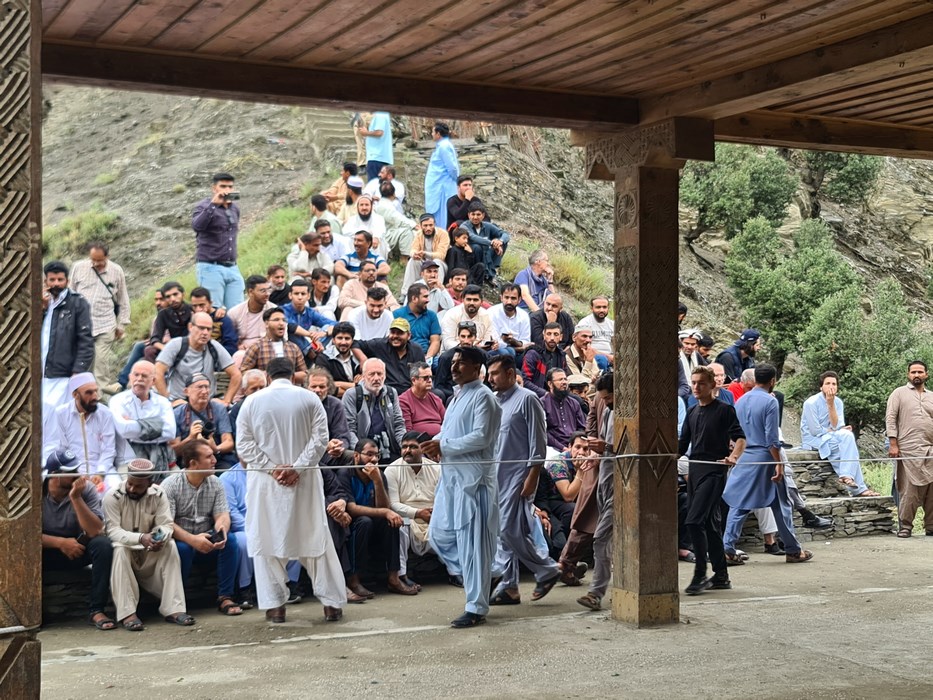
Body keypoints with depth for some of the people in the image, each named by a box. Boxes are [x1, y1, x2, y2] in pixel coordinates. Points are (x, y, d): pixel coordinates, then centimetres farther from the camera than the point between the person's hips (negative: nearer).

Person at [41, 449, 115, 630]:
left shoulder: (86, 488, -15)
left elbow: (95, 531, -24)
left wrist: (76, 498, -32)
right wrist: (61, 543, -26)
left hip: (77, 548, 1)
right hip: (46, 552, -1)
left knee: (103, 545, -28)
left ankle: (96, 610, -22)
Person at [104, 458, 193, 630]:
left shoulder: (158, 494, -7)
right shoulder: (113, 496, -16)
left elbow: (167, 525, -11)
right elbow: (112, 531, -24)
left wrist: (161, 537, -37)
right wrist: (140, 538, -41)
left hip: (149, 555, 3)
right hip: (125, 552, -3)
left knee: (170, 545, -25)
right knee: (119, 549, -35)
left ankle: (174, 609, -28)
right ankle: (127, 613, -37)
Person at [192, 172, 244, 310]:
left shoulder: (235, 207, 16)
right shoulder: (204, 206, -4)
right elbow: (196, 225, -26)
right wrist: (214, 204, -29)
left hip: (233, 268, 6)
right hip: (211, 268, -6)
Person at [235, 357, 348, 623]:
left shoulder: (252, 401, 2)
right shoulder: (309, 398, 2)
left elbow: (245, 444, -3)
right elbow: (320, 438, -5)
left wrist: (271, 468, -6)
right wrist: (297, 467, -9)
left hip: (264, 482, 0)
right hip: (305, 480, 1)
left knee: (266, 541, 7)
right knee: (316, 539, 6)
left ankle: (274, 605, 6)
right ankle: (332, 602, 8)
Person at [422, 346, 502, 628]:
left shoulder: (483, 396, -9)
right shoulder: (458, 398, 19)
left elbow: (482, 437, -19)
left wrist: (443, 446, -17)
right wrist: (435, 444, 2)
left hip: (472, 478, -9)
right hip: (450, 477, 9)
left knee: (471, 542, -6)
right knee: (439, 535, 11)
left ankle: (476, 608, 0)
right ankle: (474, 578, 26)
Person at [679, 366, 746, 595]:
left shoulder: (724, 410, -4)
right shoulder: (692, 412, 17)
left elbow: (740, 438, -10)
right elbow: (683, 444, 21)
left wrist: (733, 456, -28)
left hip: (714, 471, -7)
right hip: (694, 471, 7)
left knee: (694, 521, -16)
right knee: (710, 523, 11)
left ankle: (700, 575, -8)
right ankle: (721, 576, 18)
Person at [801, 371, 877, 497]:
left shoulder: (838, 402, 3)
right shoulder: (811, 403, -14)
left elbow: (837, 426, -11)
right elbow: (815, 431, -17)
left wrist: (831, 404, -18)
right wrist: (832, 431, -5)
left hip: (829, 438, 6)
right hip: (813, 439, -6)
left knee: (848, 435, -22)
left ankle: (847, 476, -23)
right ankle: (858, 488, -21)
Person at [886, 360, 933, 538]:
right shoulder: (899, 393, 6)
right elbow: (890, 418, 0)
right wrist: (893, 444, -9)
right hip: (908, 450, -4)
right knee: (908, 490, -6)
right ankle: (905, 526, 2)